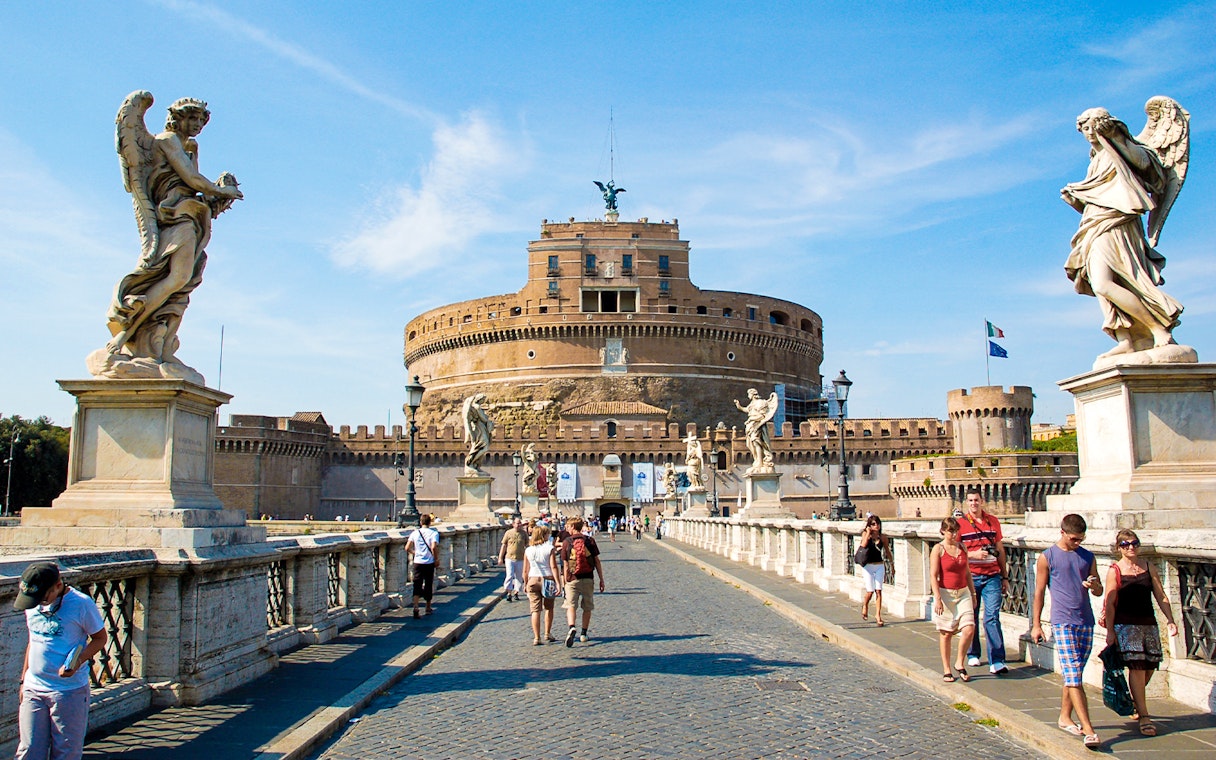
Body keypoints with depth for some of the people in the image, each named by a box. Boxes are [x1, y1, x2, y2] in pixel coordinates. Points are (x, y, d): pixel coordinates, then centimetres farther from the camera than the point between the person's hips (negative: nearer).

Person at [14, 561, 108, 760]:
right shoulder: (32, 604, 5)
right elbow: (33, 640, 18)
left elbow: (100, 638, -5)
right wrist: (24, 679, 16)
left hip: (70, 691, -5)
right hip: (33, 690, 5)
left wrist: (78, 661, -22)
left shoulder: (81, 603, -13)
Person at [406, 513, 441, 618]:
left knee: (417, 585, 1)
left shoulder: (415, 532, 2)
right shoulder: (434, 533, -5)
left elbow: (407, 548, -2)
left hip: (417, 562, 1)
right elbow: (433, 547, -20)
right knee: (428, 585, 12)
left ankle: (415, 606, -20)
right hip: (429, 562, -1)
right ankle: (428, 608, 24)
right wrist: (436, 559, -7)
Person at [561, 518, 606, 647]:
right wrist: (601, 580, 6)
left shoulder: (567, 542, -1)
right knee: (587, 607, 15)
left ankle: (572, 628, -28)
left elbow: (566, 565, -1)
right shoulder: (590, 540, 2)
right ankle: (584, 634, 20)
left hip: (573, 579, -2)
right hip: (588, 579, 2)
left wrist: (566, 581, 7)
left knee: (571, 606, -4)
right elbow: (597, 561, 2)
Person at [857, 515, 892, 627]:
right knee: (870, 591, -4)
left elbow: (887, 551, 14)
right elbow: (864, 545, -25)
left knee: (878, 591, -4)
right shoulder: (865, 534, -5)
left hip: (880, 566, 2)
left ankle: (878, 615, 3)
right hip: (868, 566, -2)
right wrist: (868, 533, -18)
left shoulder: (883, 537, 2)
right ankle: (865, 604, 28)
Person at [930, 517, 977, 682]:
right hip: (945, 594, -4)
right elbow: (933, 576, -11)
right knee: (946, 633, 4)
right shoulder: (938, 549, -7)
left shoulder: (962, 547, 8)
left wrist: (973, 594, 15)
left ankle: (959, 663, 12)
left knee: (969, 629, -9)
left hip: (963, 594, 4)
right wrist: (937, 598, -18)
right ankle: (946, 670, 17)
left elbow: (967, 573, 16)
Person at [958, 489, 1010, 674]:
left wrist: (1004, 576, 14)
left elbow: (1000, 550, 15)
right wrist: (973, 554, -16)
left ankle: (997, 661, -10)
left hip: (992, 576, 1)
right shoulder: (960, 523, 0)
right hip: (970, 577, -1)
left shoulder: (993, 521, 9)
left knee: (992, 617, -8)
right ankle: (973, 655, 25)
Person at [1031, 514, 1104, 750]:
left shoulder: (1088, 557, 11)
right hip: (1062, 623, -5)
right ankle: (1089, 730, -12)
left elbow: (1099, 591, 15)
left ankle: (1065, 717, 27)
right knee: (1073, 676, -9)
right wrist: (1036, 624, -1)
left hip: (1086, 622, 5)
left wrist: (1094, 585, -10)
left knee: (1074, 674, 12)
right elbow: (1039, 592, 2)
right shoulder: (1047, 557, -1)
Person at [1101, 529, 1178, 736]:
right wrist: (1110, 630, -8)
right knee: (1137, 666, -11)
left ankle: (1133, 702, 33)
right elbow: (1110, 603, -4)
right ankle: (1143, 716, -7)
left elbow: (1161, 597, 11)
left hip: (1149, 624, 5)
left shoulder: (1148, 568, 9)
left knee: (1149, 668, 7)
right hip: (1125, 624, -5)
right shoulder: (1114, 571, -3)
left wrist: (1170, 621, 1)